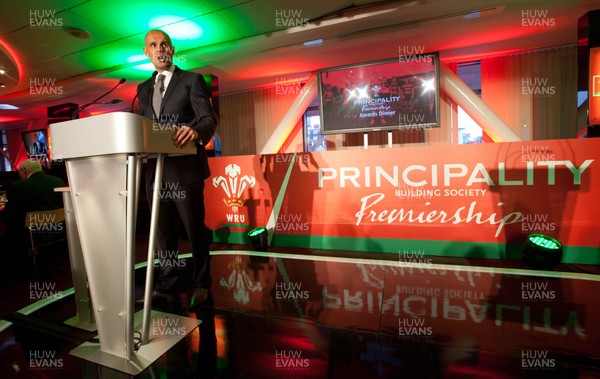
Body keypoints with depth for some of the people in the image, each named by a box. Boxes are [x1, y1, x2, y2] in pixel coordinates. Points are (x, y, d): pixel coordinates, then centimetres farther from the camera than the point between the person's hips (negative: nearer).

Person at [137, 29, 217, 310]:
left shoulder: (192, 80, 2)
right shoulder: (143, 89, 19)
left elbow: (209, 119, -9)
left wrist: (195, 131, -31)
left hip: (185, 168, -5)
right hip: (155, 170, 6)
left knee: (194, 229, 5)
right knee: (163, 231, 13)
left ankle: (201, 284, 24)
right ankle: (167, 286, 29)